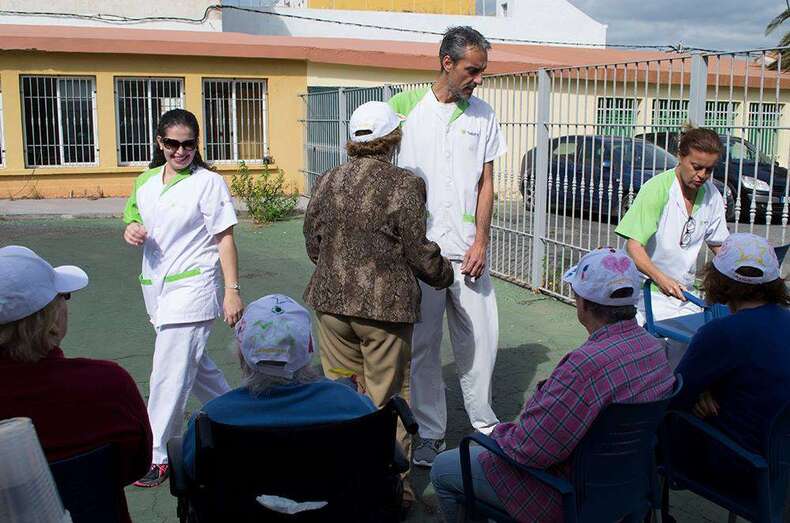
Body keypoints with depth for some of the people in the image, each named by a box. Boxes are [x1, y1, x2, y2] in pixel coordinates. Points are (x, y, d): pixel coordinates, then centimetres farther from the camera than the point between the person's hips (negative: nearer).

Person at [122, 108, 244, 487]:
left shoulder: (208, 182, -8)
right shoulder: (146, 181, 9)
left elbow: (225, 239, -9)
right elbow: (134, 219, 21)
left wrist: (232, 291, -13)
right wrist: (131, 230, -5)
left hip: (191, 288, -7)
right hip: (156, 287, 7)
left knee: (169, 374, -7)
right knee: (194, 363, 19)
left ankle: (155, 456, 3)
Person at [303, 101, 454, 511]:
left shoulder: (327, 182, 4)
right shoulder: (404, 185, -11)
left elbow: (312, 243, 12)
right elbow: (419, 252, -9)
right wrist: (443, 275, 11)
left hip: (331, 302, 5)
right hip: (385, 306, -4)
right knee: (386, 398, 7)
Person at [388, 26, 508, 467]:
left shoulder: (483, 115, 8)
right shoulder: (404, 107, 0)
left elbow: (486, 184, 9)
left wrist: (481, 242, -1)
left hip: (468, 249, 2)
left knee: (480, 339, 7)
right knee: (423, 344, 5)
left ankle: (485, 422, 25)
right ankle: (430, 432, 18)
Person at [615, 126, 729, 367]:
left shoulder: (712, 196, 3)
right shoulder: (657, 189, -15)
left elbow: (719, 244, 16)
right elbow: (633, 246, -20)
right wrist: (661, 278, -35)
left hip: (685, 291, 5)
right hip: (649, 290, -5)